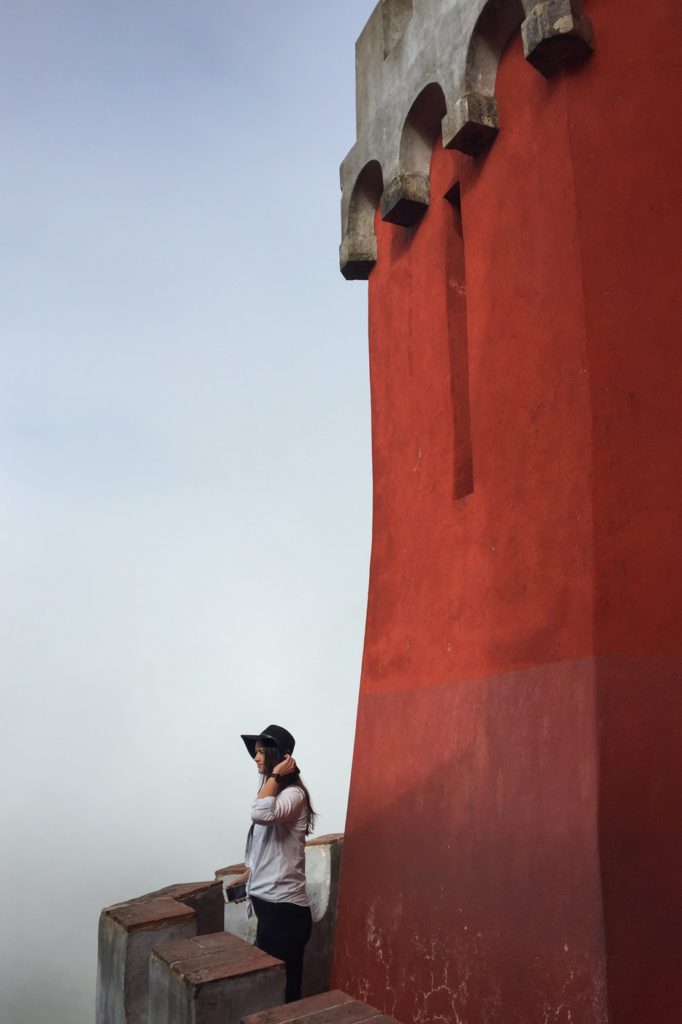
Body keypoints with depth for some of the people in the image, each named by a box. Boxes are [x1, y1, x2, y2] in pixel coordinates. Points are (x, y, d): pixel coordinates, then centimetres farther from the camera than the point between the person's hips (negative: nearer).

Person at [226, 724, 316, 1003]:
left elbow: (259, 813, -38)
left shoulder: (293, 794, -17)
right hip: (268, 901, 9)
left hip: (284, 906, -9)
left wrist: (275, 776, -25)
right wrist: (246, 875, 19)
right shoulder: (274, 793, 13)